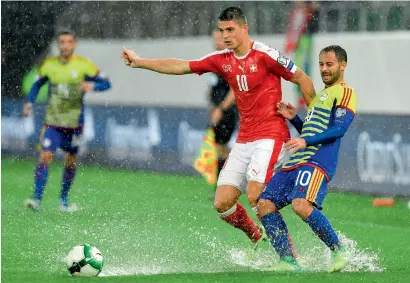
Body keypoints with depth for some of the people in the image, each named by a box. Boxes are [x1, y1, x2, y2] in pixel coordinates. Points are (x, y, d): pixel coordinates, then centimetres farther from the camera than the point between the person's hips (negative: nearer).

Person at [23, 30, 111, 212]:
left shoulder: (84, 65, -5)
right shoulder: (49, 65, 0)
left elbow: (106, 83, -3)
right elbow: (37, 84, 17)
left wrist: (92, 86, -24)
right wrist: (29, 102, 1)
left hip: (74, 122, 0)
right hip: (52, 121, 0)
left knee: (71, 161, 10)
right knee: (45, 157, -15)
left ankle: (63, 200, 28)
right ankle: (36, 200, -19)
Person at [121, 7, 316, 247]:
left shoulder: (265, 55, -10)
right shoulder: (222, 60, 9)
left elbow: (302, 79, -5)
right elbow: (180, 67, 13)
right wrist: (140, 62, 10)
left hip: (270, 136, -7)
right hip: (244, 140, 7)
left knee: (255, 196, -22)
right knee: (222, 204, 0)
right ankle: (258, 240, 23)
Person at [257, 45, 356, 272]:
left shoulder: (345, 93, 0)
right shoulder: (322, 94, 29)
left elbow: (339, 128, -14)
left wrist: (305, 142, -22)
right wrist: (293, 118, 15)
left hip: (317, 160, -10)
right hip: (297, 160, 10)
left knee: (301, 205, -31)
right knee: (265, 204, -2)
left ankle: (338, 250, -15)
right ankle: (288, 261, -1)